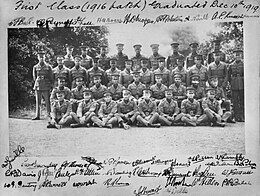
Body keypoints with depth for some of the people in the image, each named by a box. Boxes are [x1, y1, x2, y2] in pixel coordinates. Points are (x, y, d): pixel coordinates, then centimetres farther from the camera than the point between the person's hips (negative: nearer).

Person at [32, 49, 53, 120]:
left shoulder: (48, 67, 4)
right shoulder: (35, 67, 9)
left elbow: (51, 77, 7)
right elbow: (34, 77, 14)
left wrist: (51, 85, 4)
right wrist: (37, 83, 6)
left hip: (46, 87, -2)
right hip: (38, 86, 2)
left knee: (47, 101, 0)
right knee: (38, 101, 4)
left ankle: (49, 114, 7)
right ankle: (37, 115, 7)